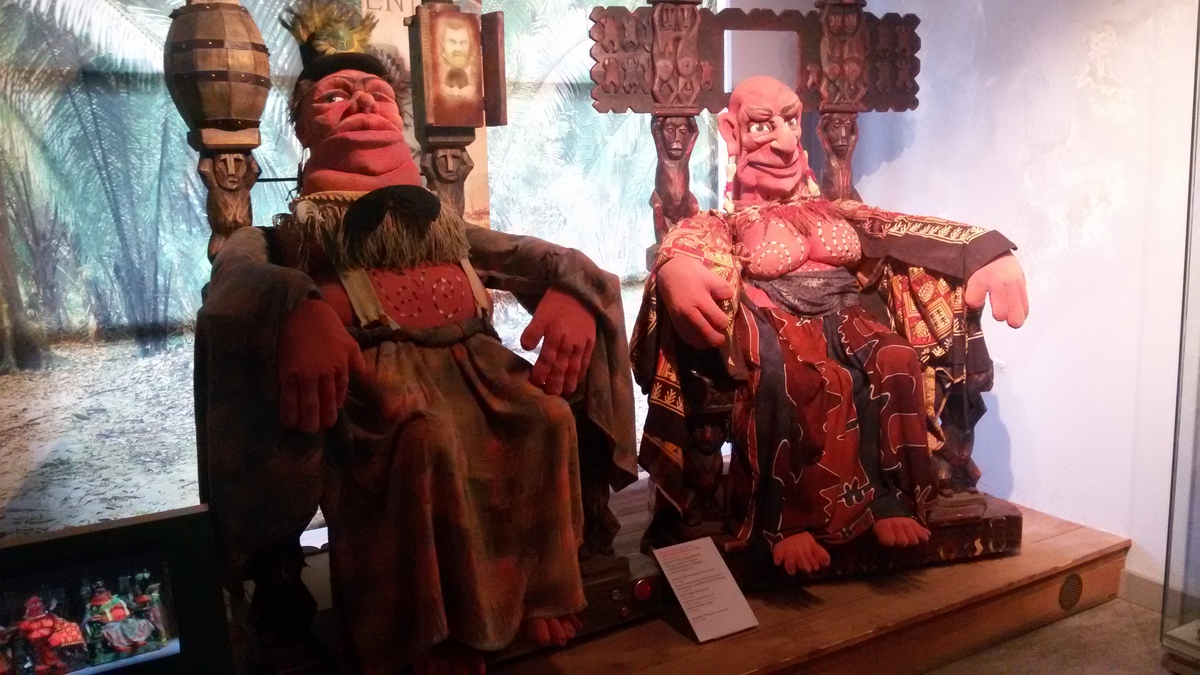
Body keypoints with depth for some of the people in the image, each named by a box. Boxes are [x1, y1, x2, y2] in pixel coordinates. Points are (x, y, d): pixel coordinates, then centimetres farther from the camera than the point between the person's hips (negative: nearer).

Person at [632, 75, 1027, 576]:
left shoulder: (832, 213, 25)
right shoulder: (727, 225, 13)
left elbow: (903, 233, 11)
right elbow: (689, 240, -11)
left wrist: (984, 249, -7)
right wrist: (677, 268, -39)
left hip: (842, 319, 3)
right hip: (774, 327, -3)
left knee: (894, 361, -30)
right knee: (787, 378, -37)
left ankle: (889, 502, -21)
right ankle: (781, 524, -32)